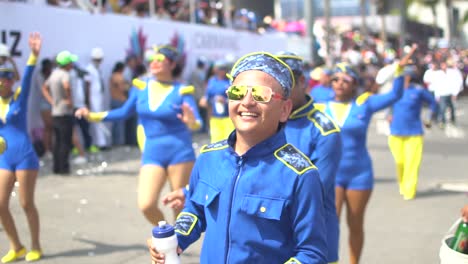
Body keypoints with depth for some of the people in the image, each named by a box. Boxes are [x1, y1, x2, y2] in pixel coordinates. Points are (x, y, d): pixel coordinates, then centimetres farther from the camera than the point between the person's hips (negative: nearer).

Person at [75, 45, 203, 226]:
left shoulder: (181, 91, -7)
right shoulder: (141, 86, 5)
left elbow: (197, 123, -15)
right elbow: (124, 112, 18)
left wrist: (191, 122, -38)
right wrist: (92, 116, 16)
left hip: (179, 153, -3)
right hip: (152, 154, 3)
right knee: (146, 205, -11)